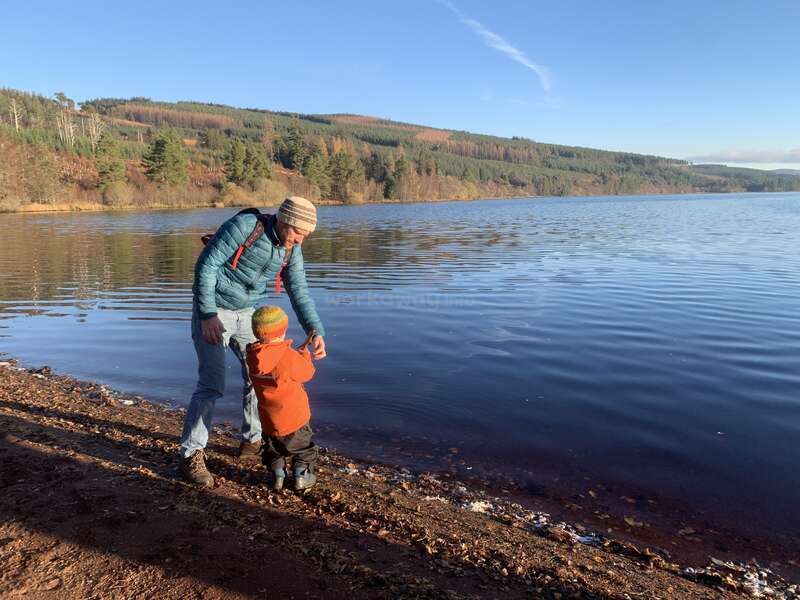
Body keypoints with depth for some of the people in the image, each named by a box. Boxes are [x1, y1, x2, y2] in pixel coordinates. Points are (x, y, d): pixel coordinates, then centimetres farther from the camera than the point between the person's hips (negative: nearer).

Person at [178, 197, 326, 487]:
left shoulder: (291, 249, -4)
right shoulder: (244, 226, -24)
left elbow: (299, 292, -8)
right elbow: (206, 265, -21)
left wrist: (316, 332, -23)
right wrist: (208, 315, -24)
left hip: (245, 314, 7)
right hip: (211, 312, -7)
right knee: (212, 384, -11)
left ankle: (252, 442, 24)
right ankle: (191, 456, 1)